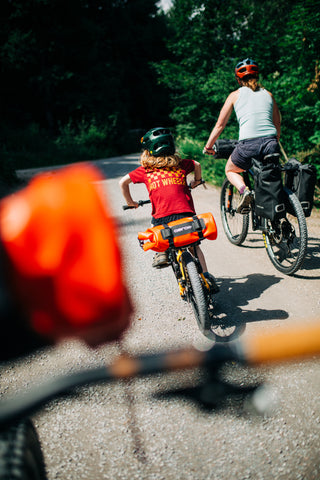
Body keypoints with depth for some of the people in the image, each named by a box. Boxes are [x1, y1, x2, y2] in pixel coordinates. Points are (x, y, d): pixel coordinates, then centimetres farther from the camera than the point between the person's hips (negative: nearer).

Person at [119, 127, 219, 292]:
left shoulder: (144, 170, 10)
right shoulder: (180, 165, 16)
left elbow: (122, 182, 11)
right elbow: (197, 165, 34)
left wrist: (130, 202, 23)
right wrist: (196, 181, 52)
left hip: (162, 218, -1)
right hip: (186, 213, 1)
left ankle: (162, 252, 14)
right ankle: (205, 275, 13)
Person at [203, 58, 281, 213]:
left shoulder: (235, 95, 12)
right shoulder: (268, 94, 20)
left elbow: (220, 125, 13)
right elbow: (277, 124, 25)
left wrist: (208, 146, 24)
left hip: (248, 144, -3)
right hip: (271, 144, 3)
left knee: (230, 170, 24)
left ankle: (244, 190, -3)